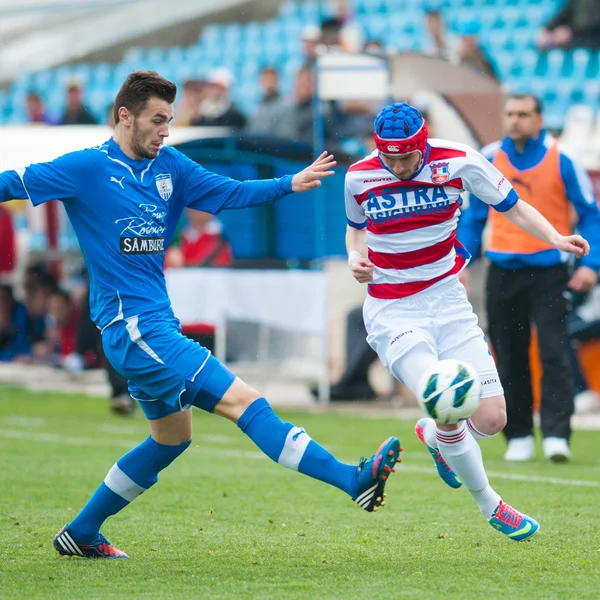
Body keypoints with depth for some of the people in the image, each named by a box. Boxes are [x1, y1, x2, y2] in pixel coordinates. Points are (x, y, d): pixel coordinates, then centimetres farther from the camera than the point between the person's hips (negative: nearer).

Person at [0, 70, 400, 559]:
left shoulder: (169, 166, 10)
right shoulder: (87, 169, -8)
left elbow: (231, 194, 10)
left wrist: (289, 185, -2)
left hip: (157, 325, 9)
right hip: (133, 326, -9)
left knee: (172, 438, 20)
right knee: (243, 400, -15)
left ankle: (80, 534, 28)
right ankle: (353, 479, -21)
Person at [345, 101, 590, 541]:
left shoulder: (459, 162, -11)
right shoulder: (359, 177, -8)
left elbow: (512, 206, 0)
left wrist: (556, 238, -16)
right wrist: (355, 256, -8)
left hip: (448, 302, 2)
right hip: (392, 311, -2)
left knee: (491, 420, -5)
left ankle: (433, 437, 32)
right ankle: (490, 505, 5)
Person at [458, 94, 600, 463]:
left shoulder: (561, 159, -5)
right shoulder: (489, 160, 4)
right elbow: (474, 214, 13)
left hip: (549, 270, -3)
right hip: (503, 272, 3)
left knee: (554, 353, -11)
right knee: (510, 359, 6)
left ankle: (556, 434, -12)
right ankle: (519, 436, 15)